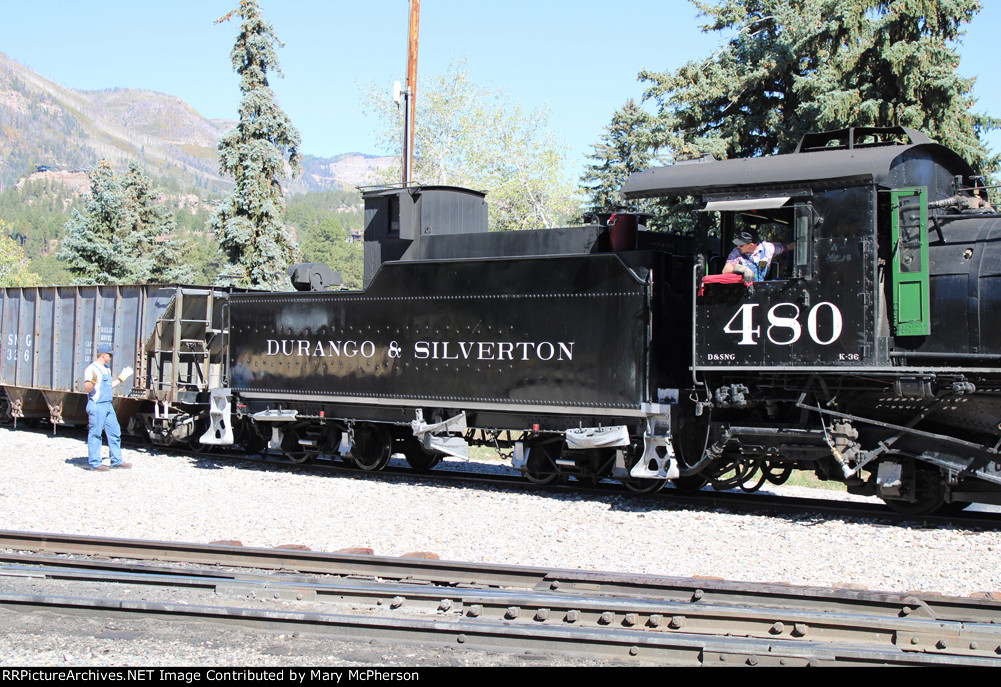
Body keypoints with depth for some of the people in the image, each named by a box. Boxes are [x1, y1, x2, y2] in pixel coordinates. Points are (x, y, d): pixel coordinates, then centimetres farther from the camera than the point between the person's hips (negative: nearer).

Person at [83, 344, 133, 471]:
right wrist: (93, 381, -35)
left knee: (115, 433, 10)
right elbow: (87, 389, -16)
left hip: (108, 405, 9)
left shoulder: (107, 369, 17)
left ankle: (117, 461, 18)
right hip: (96, 405, -9)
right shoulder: (91, 369, -11)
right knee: (95, 435, -2)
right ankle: (95, 463, 3)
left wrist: (122, 377, 27)